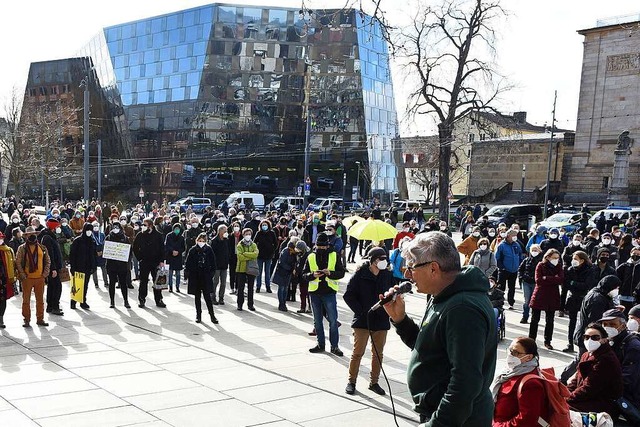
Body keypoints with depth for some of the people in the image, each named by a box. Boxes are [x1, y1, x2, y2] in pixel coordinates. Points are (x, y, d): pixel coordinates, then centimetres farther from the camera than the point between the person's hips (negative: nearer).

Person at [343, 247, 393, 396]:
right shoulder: (360, 275, -9)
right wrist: (361, 311, -13)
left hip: (381, 321, 4)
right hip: (362, 320, -4)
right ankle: (351, 382, 16)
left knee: (378, 354, 11)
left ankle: (374, 382, 24)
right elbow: (348, 296, -7)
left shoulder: (388, 275, 2)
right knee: (358, 352, 2)